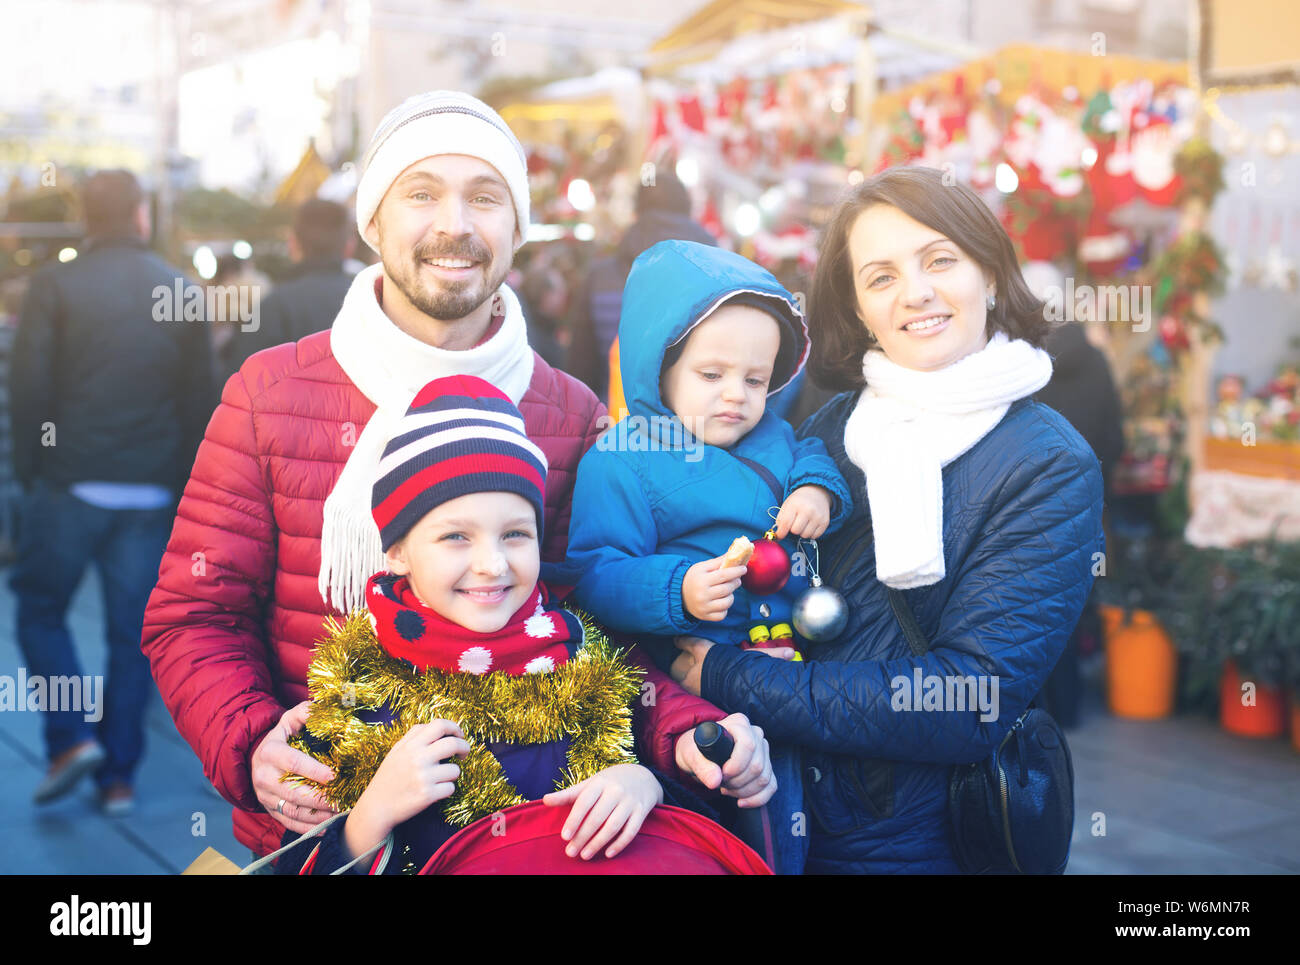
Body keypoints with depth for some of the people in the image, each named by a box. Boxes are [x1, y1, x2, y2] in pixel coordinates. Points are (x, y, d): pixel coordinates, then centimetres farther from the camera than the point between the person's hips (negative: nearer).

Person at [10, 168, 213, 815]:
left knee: (40, 609, 15)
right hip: (151, 493, 2)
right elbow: (198, 398, 6)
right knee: (131, 630, 9)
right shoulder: (181, 291, 4)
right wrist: (181, 483, 13)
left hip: (70, 482, -2)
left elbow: (27, 385, -7)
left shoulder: (55, 285, -4)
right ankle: (119, 775, 12)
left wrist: (27, 469, 4)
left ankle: (72, 737, 0)